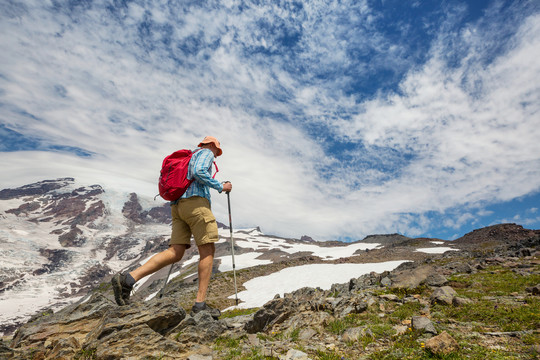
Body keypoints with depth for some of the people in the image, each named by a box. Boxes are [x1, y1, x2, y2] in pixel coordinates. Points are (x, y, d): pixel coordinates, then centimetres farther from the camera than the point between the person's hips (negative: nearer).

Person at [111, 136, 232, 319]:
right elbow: (198, 172, -14)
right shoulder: (206, 153, 8)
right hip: (196, 202, -8)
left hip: (178, 205, 9)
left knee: (175, 253, -2)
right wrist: (220, 187, -5)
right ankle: (200, 304, -8)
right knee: (207, 251, -5)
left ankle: (128, 279, -16)